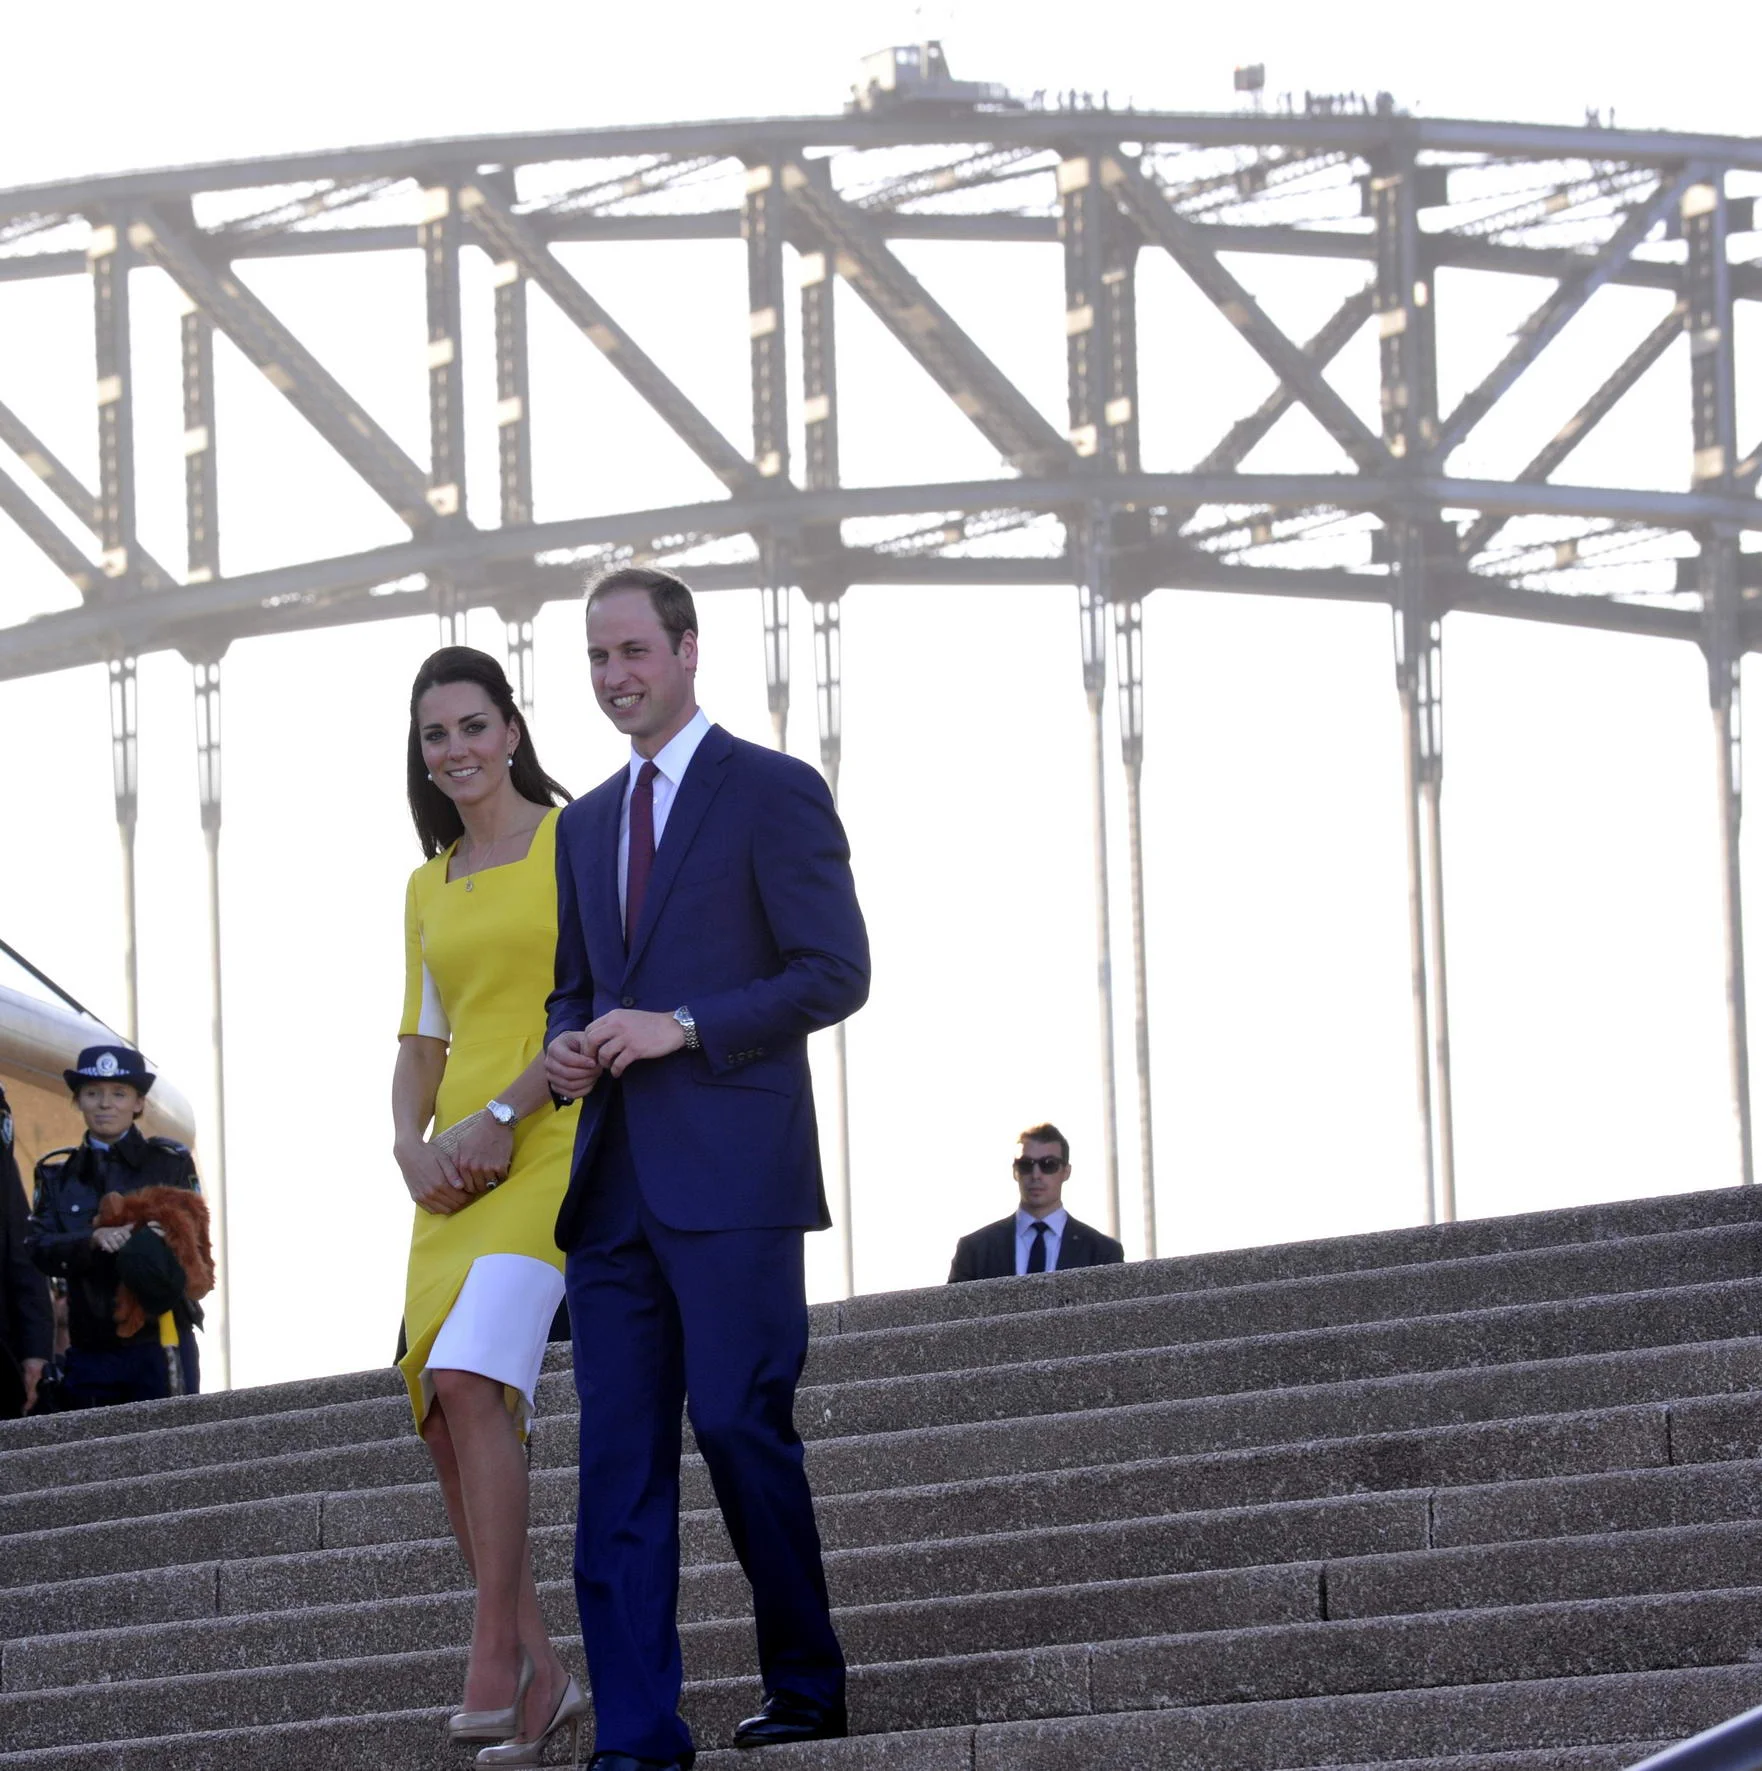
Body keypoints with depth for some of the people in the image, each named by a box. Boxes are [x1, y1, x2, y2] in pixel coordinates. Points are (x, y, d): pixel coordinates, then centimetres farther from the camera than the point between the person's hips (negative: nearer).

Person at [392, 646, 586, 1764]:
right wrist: (411, 1146, -1)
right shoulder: (431, 888, 19)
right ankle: (542, 1673, 4)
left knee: (470, 1380, -24)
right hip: (458, 1169, 7)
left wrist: (501, 1113, -16)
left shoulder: (577, 843, 0)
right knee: (447, 1416, -3)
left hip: (555, 1142, -7)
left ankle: (497, 1653, -20)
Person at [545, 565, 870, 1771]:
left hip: (732, 1172, -6)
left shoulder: (776, 795, -1)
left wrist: (682, 1027, -15)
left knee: (740, 1424, -8)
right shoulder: (587, 824, 20)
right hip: (614, 1177, 6)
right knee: (618, 1457, 0)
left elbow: (836, 973, -7)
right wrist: (566, 1048, 4)